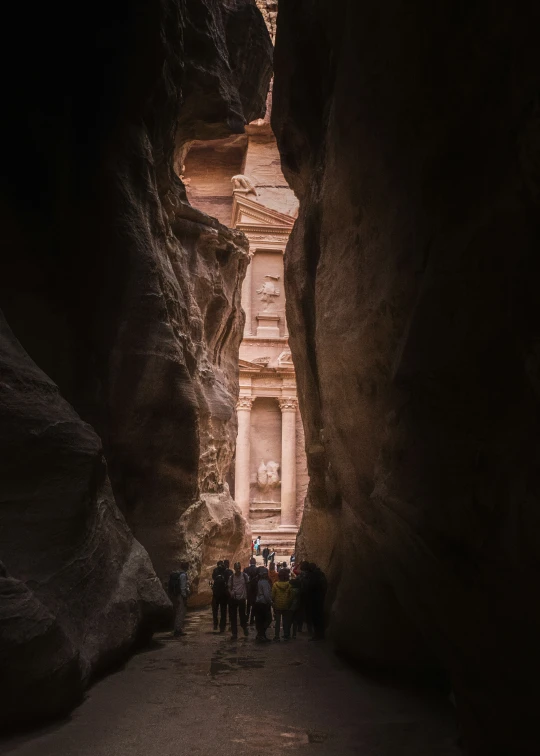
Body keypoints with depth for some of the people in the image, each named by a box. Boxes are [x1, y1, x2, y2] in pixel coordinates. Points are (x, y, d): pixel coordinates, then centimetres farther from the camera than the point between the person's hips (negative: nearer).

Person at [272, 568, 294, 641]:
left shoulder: (275, 584, -12)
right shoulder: (289, 585, -10)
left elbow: (273, 595, -8)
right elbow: (292, 596, -5)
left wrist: (273, 602, 8)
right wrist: (289, 603, 9)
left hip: (277, 606, -1)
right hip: (286, 606, 1)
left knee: (277, 621, 8)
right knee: (286, 621, 11)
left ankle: (276, 636, 7)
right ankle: (286, 636, 14)